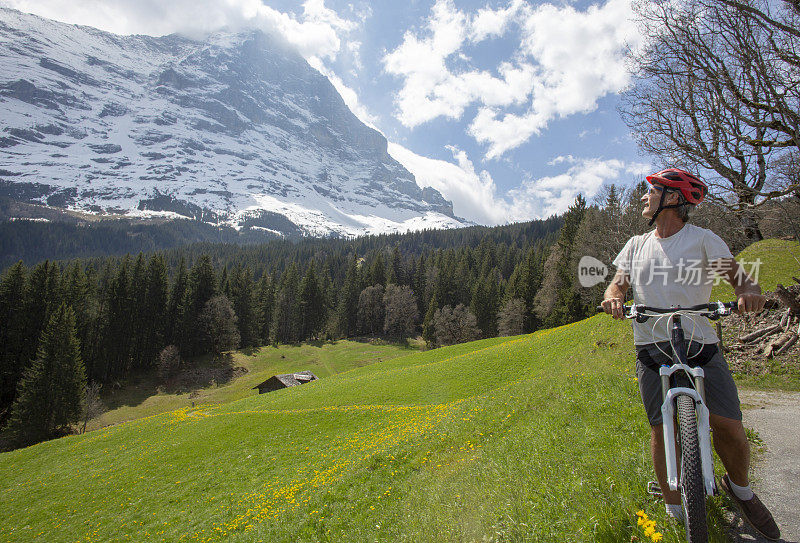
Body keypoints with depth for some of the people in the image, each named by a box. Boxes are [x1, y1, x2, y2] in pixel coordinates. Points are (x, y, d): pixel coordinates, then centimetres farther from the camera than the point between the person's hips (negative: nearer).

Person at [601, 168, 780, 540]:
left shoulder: (703, 239, 3)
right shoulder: (636, 245, 12)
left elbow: (736, 274, -5)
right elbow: (618, 283, 6)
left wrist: (748, 289, -29)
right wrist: (613, 298, -18)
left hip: (700, 345, -2)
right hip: (652, 350, 2)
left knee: (729, 427, -7)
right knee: (661, 432, 1)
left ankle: (739, 488, 26)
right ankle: (675, 510, 20)